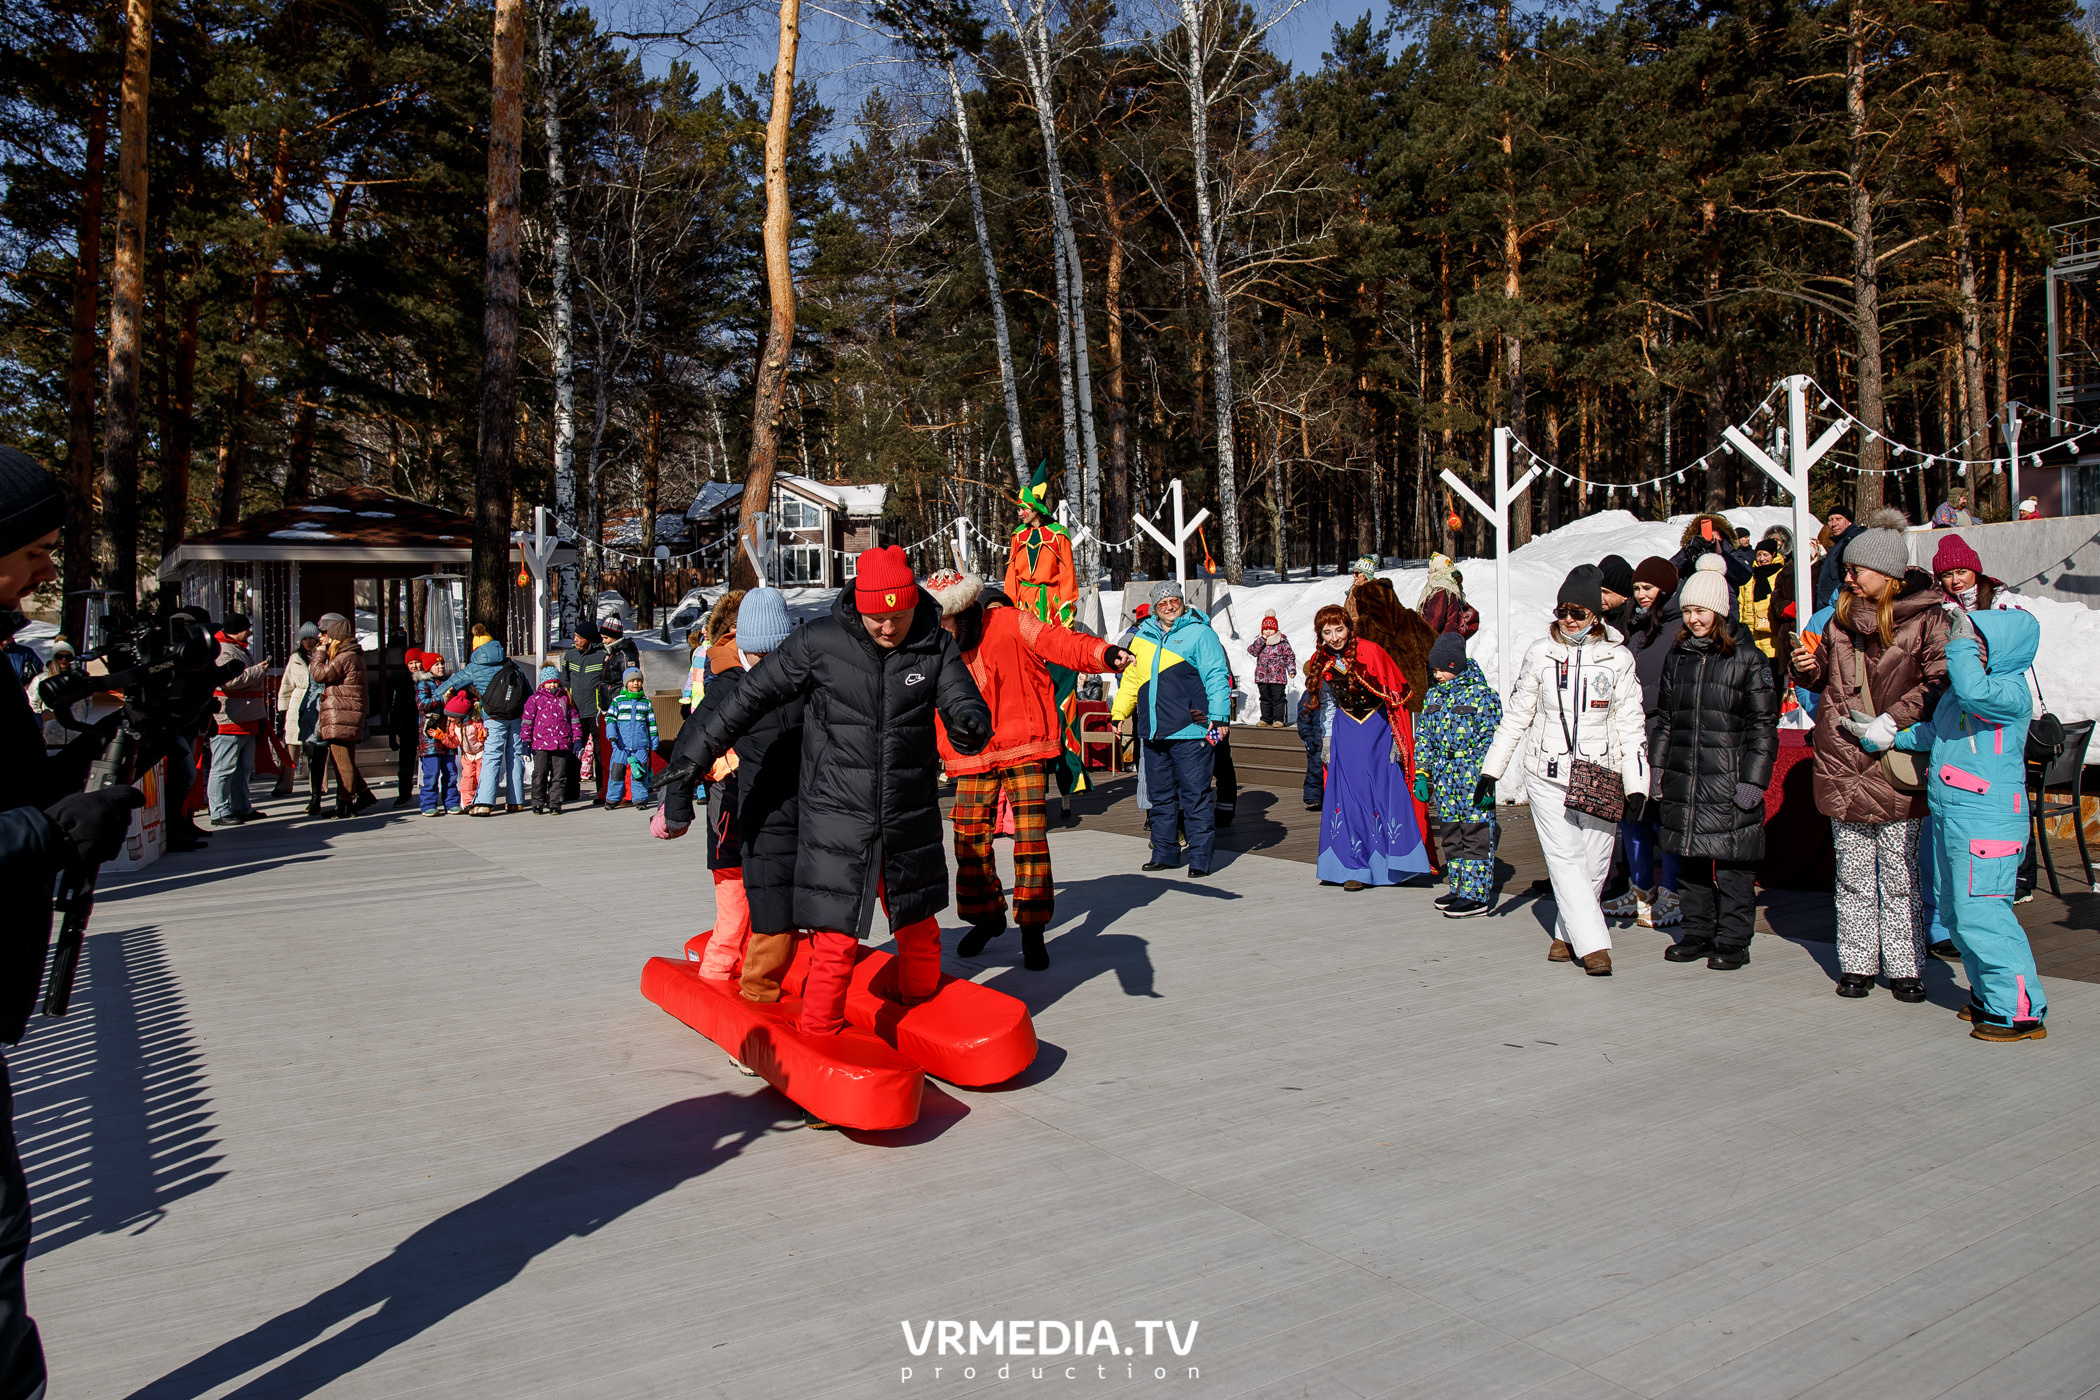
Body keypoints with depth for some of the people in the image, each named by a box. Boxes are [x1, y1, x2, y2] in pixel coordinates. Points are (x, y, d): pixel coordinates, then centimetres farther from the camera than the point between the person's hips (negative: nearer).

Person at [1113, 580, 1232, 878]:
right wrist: (1118, 712, 13)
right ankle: (1164, 851, 24)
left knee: (1195, 795, -3)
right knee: (1160, 795, 13)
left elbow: (1217, 677, -4)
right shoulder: (1143, 637, 14)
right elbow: (1131, 679, 22)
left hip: (1189, 731, -5)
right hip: (1153, 732, 5)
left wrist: (1218, 715, -13)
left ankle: (1200, 856, 4)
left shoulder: (1200, 633, 0)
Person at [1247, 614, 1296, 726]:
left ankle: (1278, 720, 5)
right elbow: (1252, 651, -6)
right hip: (1262, 677, 3)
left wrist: (1291, 669, -5)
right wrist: (1262, 640, -12)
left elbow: (1289, 656, 3)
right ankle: (1266, 719, 19)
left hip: (1277, 676, -3)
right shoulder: (1259, 641, 8)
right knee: (1265, 699, 11)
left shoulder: (1282, 641, 0)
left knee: (1277, 699, -2)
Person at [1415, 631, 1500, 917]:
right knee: (1450, 836, 11)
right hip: (1444, 778, 7)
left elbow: (1491, 739, -10)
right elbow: (1424, 736, 15)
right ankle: (1460, 889, 21)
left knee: (1476, 835, -3)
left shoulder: (1481, 694, -7)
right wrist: (1421, 773, 8)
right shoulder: (1434, 695, 11)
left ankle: (1477, 895, 1)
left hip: (1473, 775, -6)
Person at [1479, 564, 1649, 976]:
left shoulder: (1617, 658, 3)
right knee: (1566, 858, -10)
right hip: (1548, 776, -1)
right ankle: (1593, 945, -9)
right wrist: (1491, 771, 8)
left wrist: (1637, 785, 3)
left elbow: (1630, 726, 7)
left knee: (1592, 864, 3)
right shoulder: (1540, 654, 3)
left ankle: (1567, 936, 20)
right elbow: (1516, 716, 9)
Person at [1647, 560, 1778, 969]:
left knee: (1733, 864, -1)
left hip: (1729, 780, -5)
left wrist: (1753, 778, -9)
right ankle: (1698, 933, 23)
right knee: (1690, 859, 11)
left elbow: (1763, 725, -3)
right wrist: (1656, 766, 11)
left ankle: (1733, 941, 9)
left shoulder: (1748, 659, -3)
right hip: (1681, 779, 5)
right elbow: (1661, 717, 18)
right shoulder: (1677, 657, 12)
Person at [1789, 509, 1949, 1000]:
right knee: (1853, 872, 10)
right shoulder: (1843, 618, 12)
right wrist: (1808, 667, 2)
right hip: (1843, 761, 5)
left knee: (1900, 875, 2)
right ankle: (1856, 963, 17)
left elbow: (1940, 683, -11)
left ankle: (1905, 966, 12)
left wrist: (1892, 720, -17)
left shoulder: (1926, 619, -4)